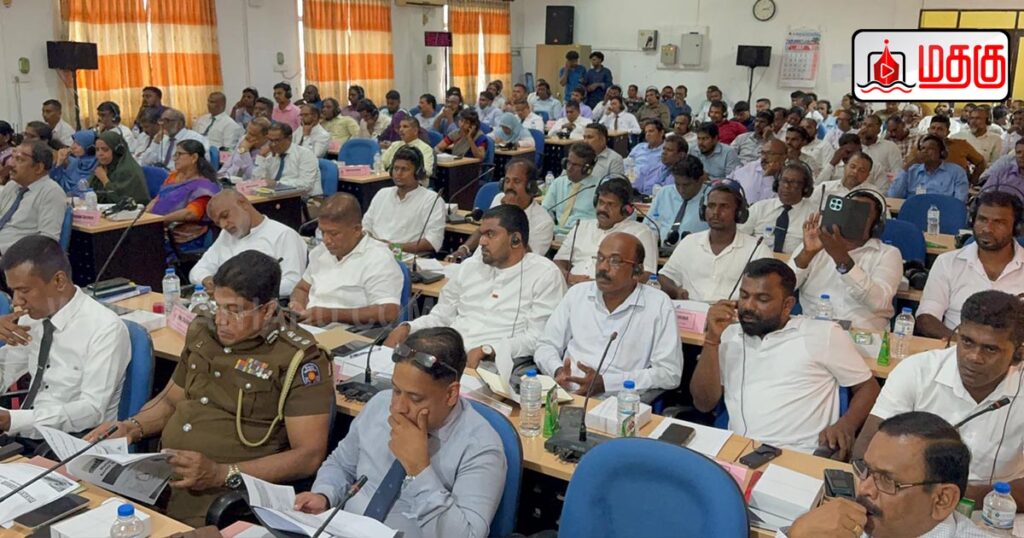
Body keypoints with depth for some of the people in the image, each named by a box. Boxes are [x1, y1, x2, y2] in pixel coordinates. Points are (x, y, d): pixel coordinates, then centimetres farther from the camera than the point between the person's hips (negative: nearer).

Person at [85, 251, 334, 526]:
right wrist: (133, 426, 5)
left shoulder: (299, 359, -11)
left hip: (222, 500, -7)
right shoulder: (203, 332, 11)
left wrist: (222, 473, -22)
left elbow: (309, 455, -15)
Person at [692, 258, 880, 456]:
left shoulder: (823, 334, 6)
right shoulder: (728, 336, 14)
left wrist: (845, 426, -9)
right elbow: (704, 403, 8)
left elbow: (867, 386, 11)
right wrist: (712, 339, -2)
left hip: (801, 456, -3)